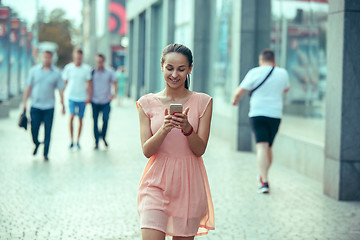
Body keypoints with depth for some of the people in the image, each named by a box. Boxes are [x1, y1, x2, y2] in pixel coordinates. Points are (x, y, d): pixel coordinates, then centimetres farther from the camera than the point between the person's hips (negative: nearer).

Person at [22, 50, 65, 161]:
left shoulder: (56, 73, 1)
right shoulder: (34, 70, 2)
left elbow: (60, 90, 5)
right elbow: (28, 87, 6)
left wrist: (63, 105, 2)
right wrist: (24, 102, 4)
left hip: (49, 107, 0)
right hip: (35, 105, 1)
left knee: (48, 131, 1)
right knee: (34, 128, 2)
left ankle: (45, 154, 11)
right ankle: (36, 143, 33)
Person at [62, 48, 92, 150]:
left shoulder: (87, 68, -1)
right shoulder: (68, 67, 0)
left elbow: (89, 83, 3)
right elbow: (65, 81, 7)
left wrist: (89, 96, -4)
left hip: (82, 97, 1)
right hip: (71, 96, -1)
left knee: (80, 119, 6)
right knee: (71, 116, -15)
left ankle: (78, 141, 19)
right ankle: (71, 140, -4)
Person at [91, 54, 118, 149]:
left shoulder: (109, 72, 3)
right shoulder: (92, 72, 3)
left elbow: (115, 83, 8)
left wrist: (114, 93, -9)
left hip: (106, 101, -1)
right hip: (95, 101, 1)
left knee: (105, 119, -13)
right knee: (95, 121, 1)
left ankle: (103, 137, 14)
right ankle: (96, 142, 12)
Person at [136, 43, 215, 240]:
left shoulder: (202, 102, 1)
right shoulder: (147, 103, 2)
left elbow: (200, 149, -2)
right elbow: (146, 150, -3)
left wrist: (187, 128, -21)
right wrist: (164, 129, -21)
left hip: (189, 182, 1)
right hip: (156, 182, 0)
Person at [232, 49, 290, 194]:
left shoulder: (255, 73, -5)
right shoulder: (282, 73, 7)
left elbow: (239, 92, -4)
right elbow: (286, 89, 27)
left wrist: (235, 100, 16)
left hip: (257, 114, -3)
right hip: (275, 115, 3)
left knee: (262, 147, -11)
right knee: (268, 148, 17)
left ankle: (264, 182, -23)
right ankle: (263, 177, 31)